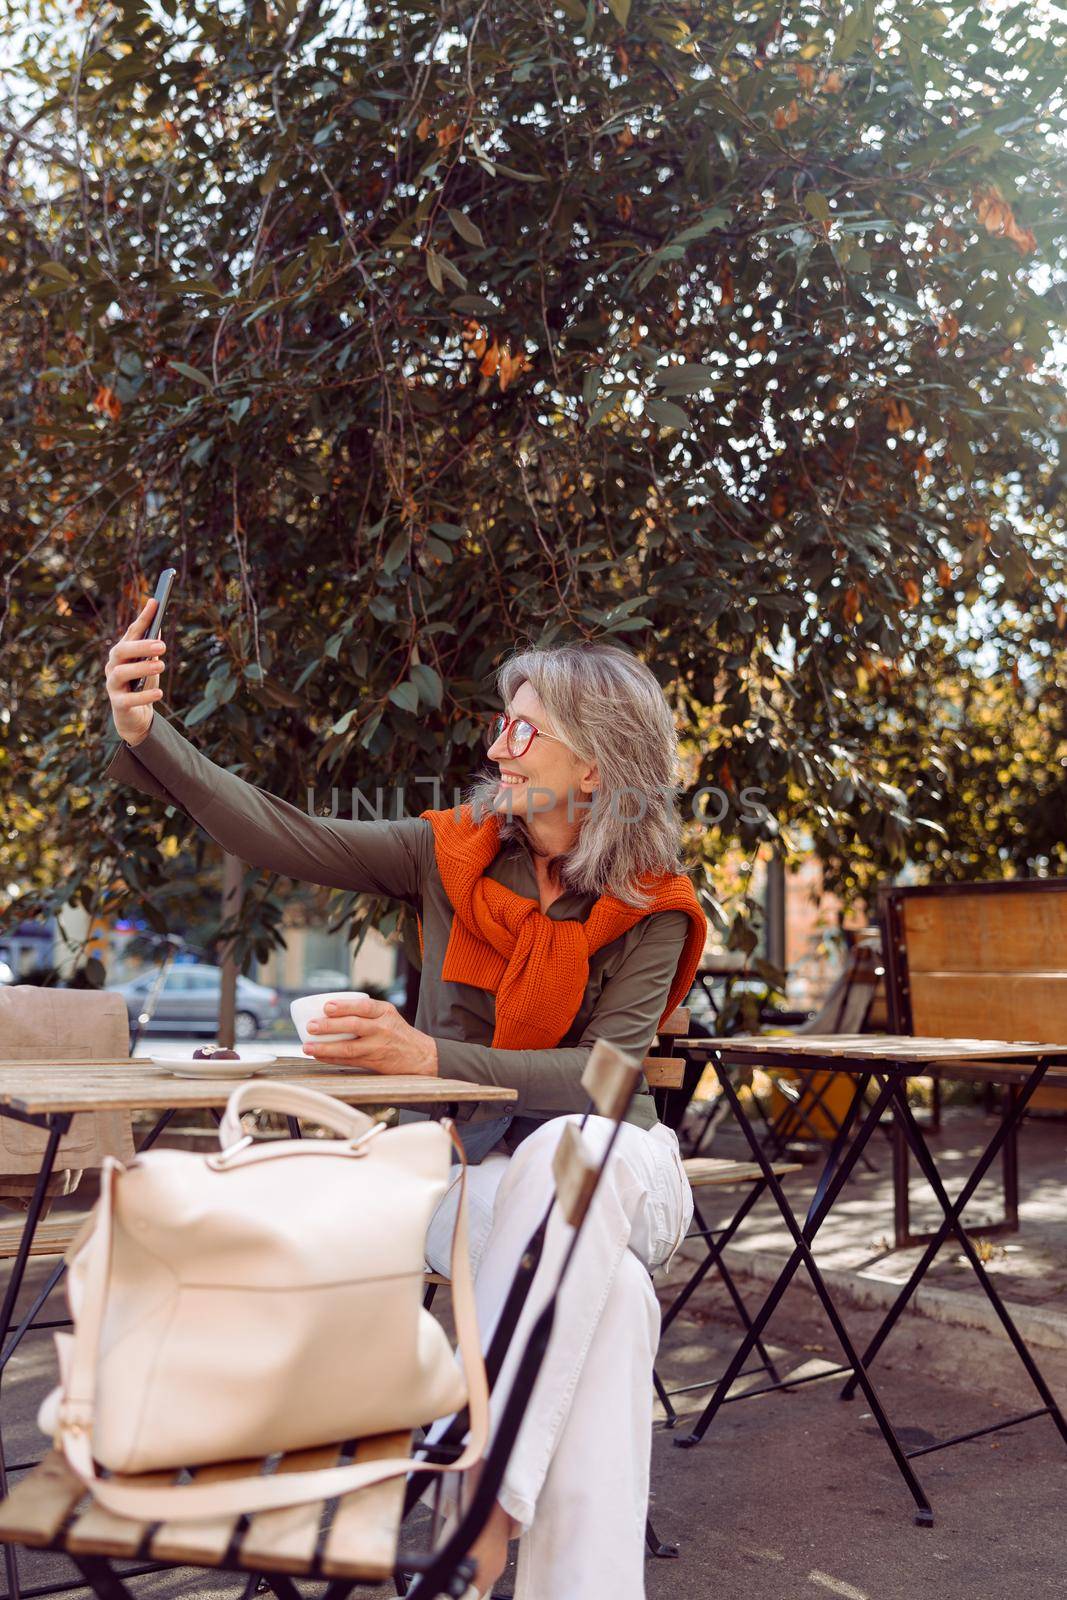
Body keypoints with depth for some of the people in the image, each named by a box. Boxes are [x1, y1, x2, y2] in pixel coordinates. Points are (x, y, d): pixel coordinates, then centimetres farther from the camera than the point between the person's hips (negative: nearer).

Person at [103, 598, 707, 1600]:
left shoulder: (650, 911, -6)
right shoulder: (456, 853, 0)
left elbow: (602, 1075, -19)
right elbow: (283, 838, -4)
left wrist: (430, 1058, -34)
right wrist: (145, 733, -15)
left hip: (609, 1171, -1)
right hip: (465, 1169, 1)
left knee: (573, 1149, -39)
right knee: (611, 1299, -32)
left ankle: (489, 1508, -35)